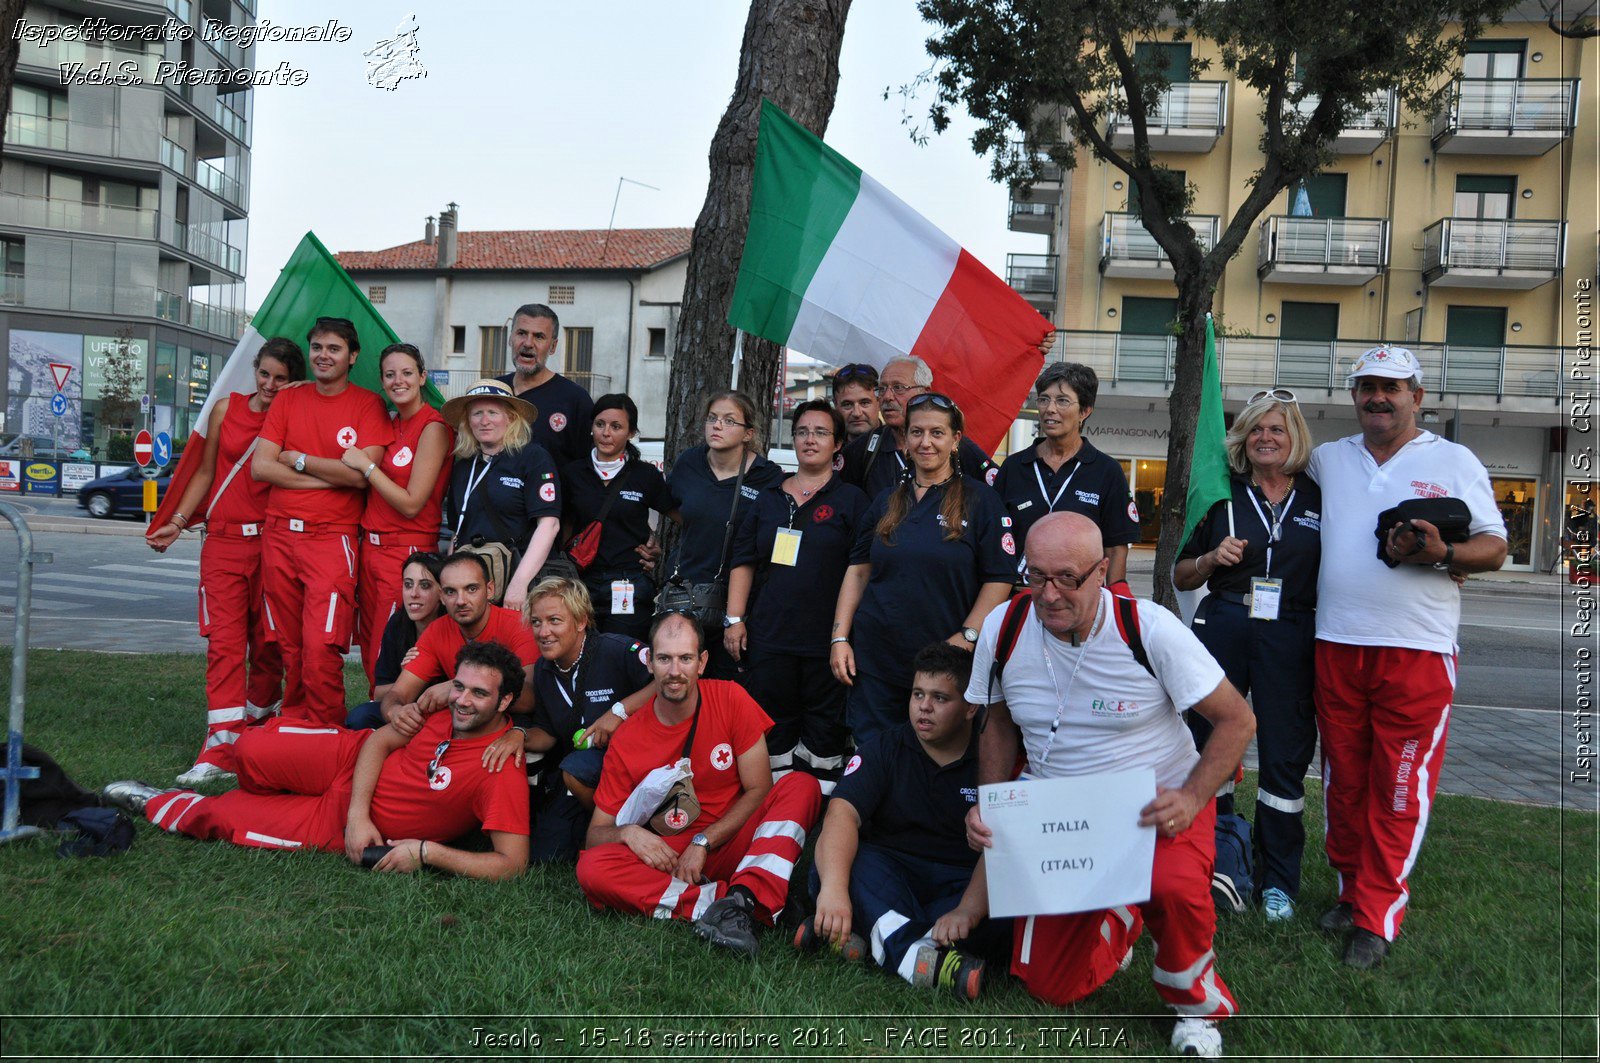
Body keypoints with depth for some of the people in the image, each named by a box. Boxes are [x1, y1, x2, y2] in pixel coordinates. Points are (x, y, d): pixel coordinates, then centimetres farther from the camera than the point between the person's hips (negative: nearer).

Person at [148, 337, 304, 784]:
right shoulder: (227, 408, 8)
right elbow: (205, 472, 13)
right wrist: (178, 522, 8)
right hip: (224, 539, 1)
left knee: (267, 642, 6)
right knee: (225, 640, -7)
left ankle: (257, 726, 26)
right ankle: (221, 747, -10)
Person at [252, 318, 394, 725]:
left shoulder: (368, 405, 0)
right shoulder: (288, 400, 12)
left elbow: (362, 474, -13)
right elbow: (260, 466, 1)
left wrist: (299, 459, -4)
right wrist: (328, 478, -7)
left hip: (332, 539, -4)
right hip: (280, 535, 5)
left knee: (321, 650, -11)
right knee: (289, 648, 11)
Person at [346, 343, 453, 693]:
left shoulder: (434, 427, -11)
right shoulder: (389, 424, 12)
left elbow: (411, 504, -15)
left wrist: (365, 465, -13)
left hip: (408, 551, -8)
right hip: (371, 547, 8)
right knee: (370, 651, 14)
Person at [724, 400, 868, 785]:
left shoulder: (851, 500, 4)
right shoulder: (768, 499, 15)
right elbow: (743, 562, 14)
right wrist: (734, 618, 4)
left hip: (826, 639, -3)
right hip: (768, 636, 3)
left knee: (824, 733, 1)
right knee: (773, 727, 8)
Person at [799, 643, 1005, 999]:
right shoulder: (884, 748, 3)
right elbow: (842, 813, -14)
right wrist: (833, 887, -34)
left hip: (965, 882, -1)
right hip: (890, 873, 1)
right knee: (831, 861, -28)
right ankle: (918, 955, -46)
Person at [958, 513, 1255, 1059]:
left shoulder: (1150, 628, -20)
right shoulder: (1003, 629, -11)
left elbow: (1237, 720, -11)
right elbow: (1000, 724, 7)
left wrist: (1192, 799, -25)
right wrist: (989, 809, -7)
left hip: (1160, 805, -3)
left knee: (1174, 888, -38)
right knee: (1049, 985, 0)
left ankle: (1196, 1001, -3)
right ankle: (1118, 921, 34)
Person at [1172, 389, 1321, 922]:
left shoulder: (1319, 499, 7)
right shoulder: (1223, 498, 9)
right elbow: (1181, 576, 14)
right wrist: (1212, 558, -6)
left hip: (1290, 638, -1)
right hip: (1222, 630, 1)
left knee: (1285, 757, 2)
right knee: (1210, 743, 4)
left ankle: (1278, 881, 16)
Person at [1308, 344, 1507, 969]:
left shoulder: (1455, 462, 5)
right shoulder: (1327, 460, 13)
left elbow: (1495, 548, 2)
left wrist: (1441, 554, -16)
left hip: (1417, 651, -3)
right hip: (1337, 645, 3)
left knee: (1399, 790, -2)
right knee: (1342, 782, 9)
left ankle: (1376, 919, 7)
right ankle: (1352, 892, 24)